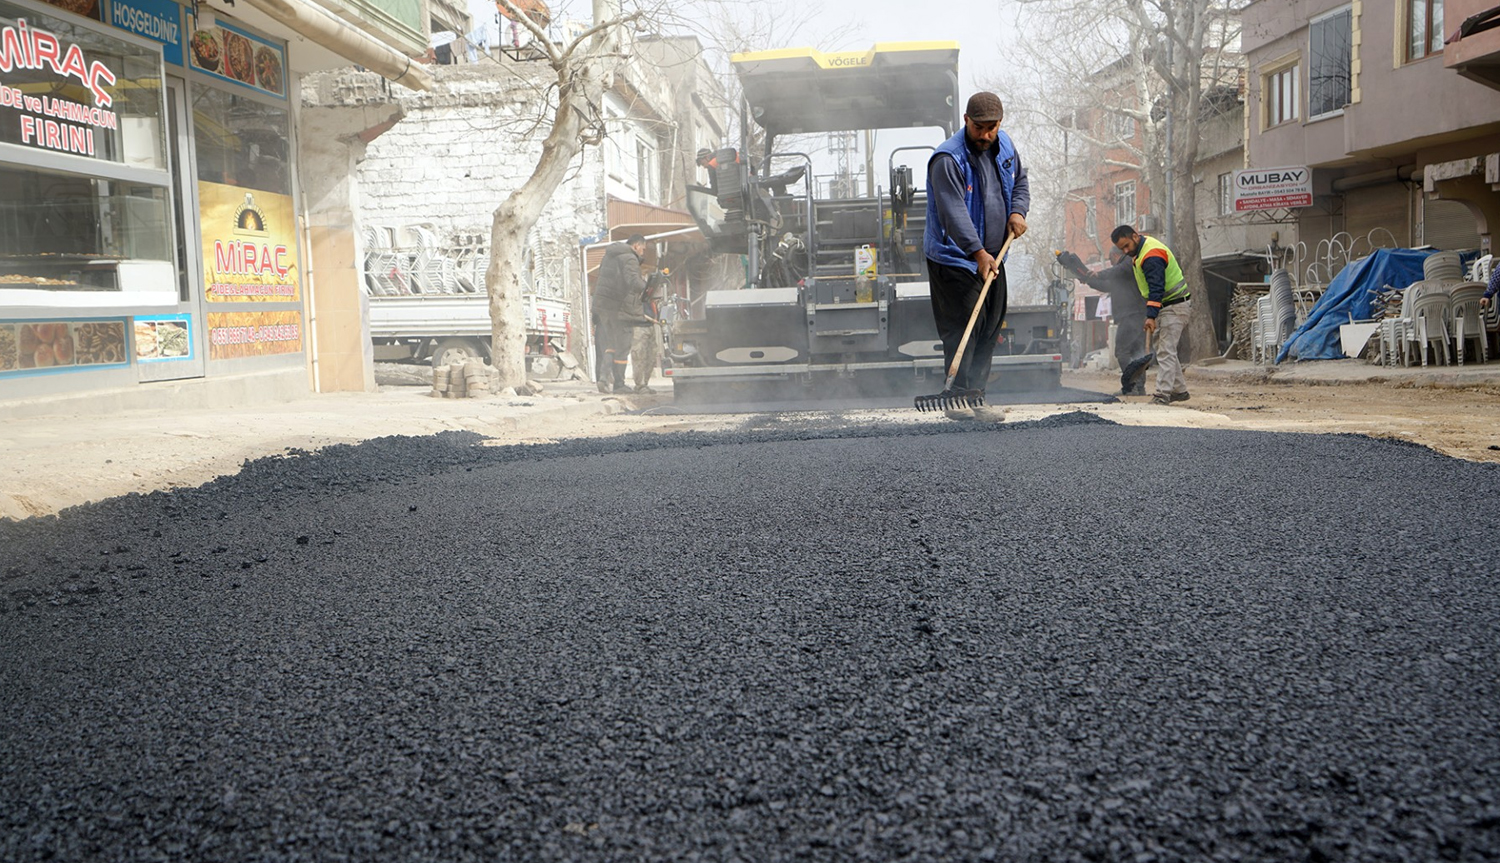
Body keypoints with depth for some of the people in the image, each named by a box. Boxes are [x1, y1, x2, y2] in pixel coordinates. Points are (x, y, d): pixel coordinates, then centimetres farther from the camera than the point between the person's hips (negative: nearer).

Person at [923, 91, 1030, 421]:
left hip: (993, 256, 8)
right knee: (964, 327, -12)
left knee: (991, 327, 9)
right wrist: (978, 253, -36)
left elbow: (1020, 180, 23)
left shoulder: (1005, 145, 6)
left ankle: (975, 395, 17)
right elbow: (954, 212, -28)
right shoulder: (947, 159, -19)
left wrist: (1018, 211, 2)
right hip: (955, 258, -8)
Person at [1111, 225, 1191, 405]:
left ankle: (1163, 394, -16)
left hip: (1175, 307, -11)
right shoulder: (1141, 250, 8)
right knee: (1162, 348, 14)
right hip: (1166, 306, 11)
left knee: (1166, 351, -14)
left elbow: (1156, 289, -31)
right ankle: (1179, 390, 20)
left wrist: (1151, 316, -36)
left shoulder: (1152, 256, -25)